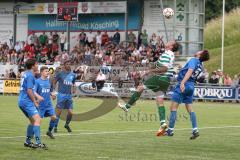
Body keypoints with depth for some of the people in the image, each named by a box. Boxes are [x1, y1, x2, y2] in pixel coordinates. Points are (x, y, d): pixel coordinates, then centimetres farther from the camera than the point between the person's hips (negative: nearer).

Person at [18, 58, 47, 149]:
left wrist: (35, 99, 26)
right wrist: (34, 102, -9)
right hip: (27, 102, -11)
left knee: (33, 121, 19)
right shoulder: (30, 75, -12)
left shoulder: (26, 74, 18)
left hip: (22, 101, 11)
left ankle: (28, 142, 22)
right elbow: (29, 90, -18)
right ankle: (38, 142, -28)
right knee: (37, 119, -19)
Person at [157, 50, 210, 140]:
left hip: (183, 86, -8)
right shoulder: (201, 66, 12)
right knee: (190, 109, 11)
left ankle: (170, 130, -1)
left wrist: (182, 82, -37)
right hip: (191, 86, 8)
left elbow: (190, 71, -27)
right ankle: (195, 130, 3)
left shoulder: (194, 60, -11)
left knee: (173, 107, -2)